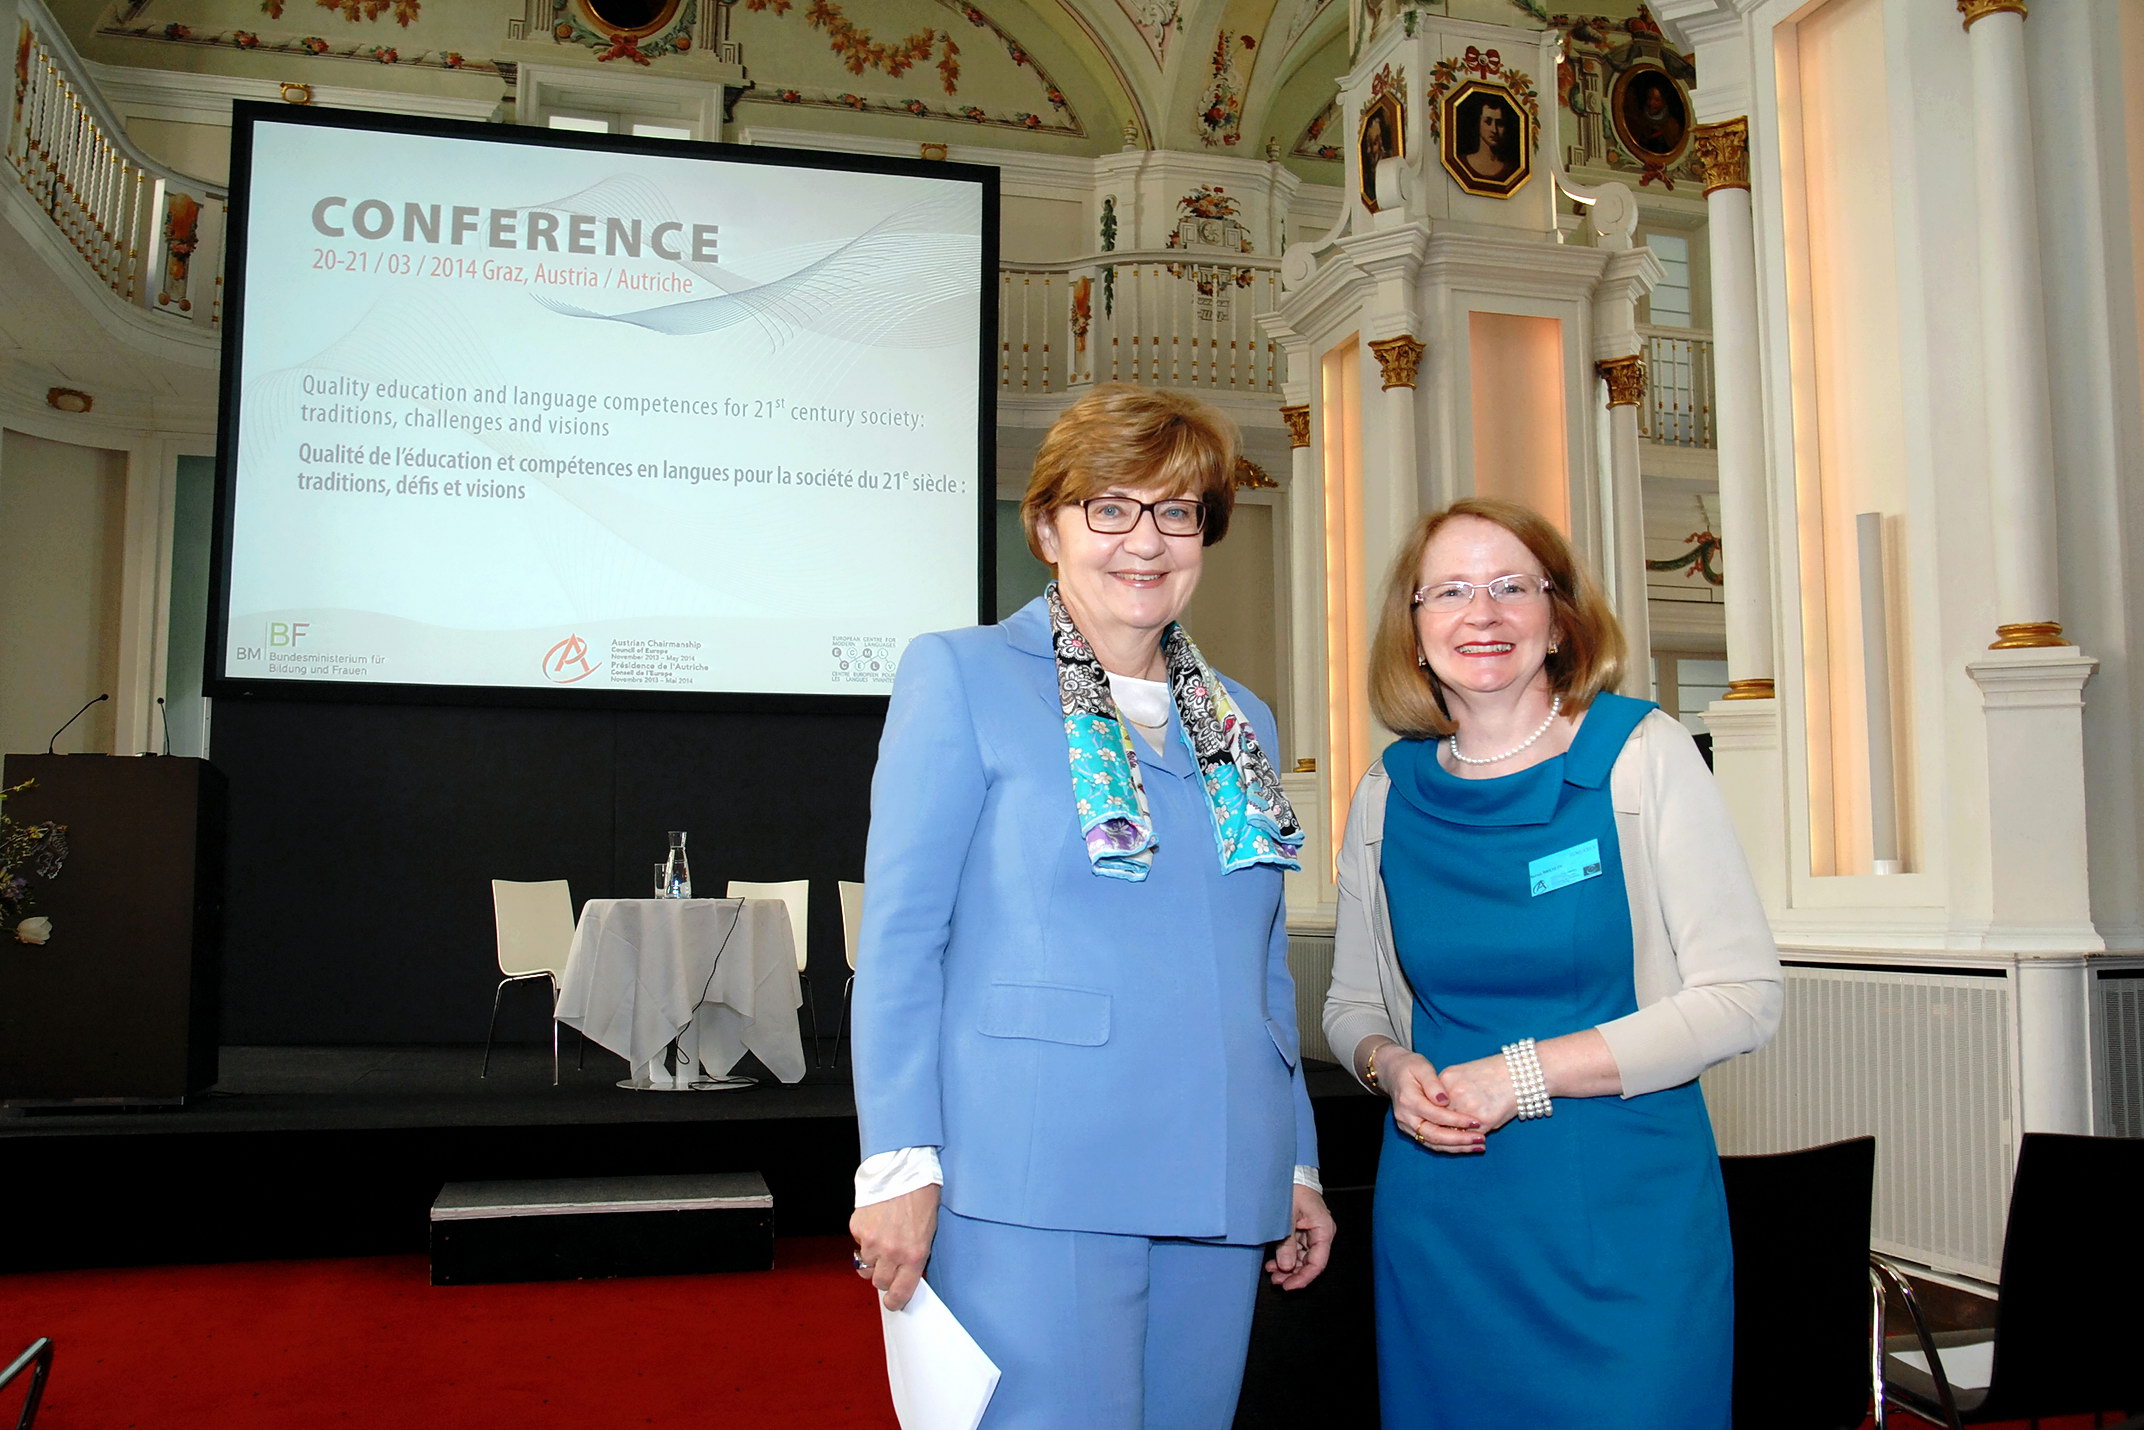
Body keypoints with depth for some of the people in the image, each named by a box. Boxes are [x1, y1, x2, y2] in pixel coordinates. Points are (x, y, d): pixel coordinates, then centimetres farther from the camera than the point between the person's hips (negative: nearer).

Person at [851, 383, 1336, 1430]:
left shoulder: (1241, 721, 16)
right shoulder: (960, 678, 0)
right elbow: (899, 938, -5)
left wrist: (1295, 1164, 17)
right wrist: (900, 1164, -10)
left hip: (1218, 1191, 6)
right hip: (1031, 1189, -5)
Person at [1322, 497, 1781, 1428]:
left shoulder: (1642, 757, -6)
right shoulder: (1386, 797, 4)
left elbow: (1743, 996, -10)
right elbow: (1352, 1001, 15)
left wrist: (1523, 1073, -16)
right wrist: (1391, 1065, -9)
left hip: (1626, 1210, -2)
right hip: (1437, 1215, 3)